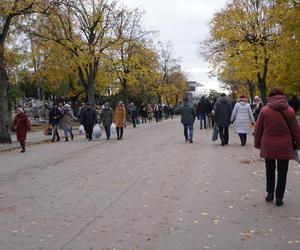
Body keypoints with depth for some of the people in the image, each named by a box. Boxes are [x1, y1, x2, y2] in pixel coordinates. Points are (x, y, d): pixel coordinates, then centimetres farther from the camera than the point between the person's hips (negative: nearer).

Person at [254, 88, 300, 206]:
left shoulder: (264, 110, -6)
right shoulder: (289, 110, -3)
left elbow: (258, 129, -1)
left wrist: (257, 143, 10)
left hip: (268, 146, 0)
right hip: (284, 147, 0)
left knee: (270, 170, 18)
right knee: (282, 172, 10)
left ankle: (270, 193, 14)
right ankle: (279, 198, 11)